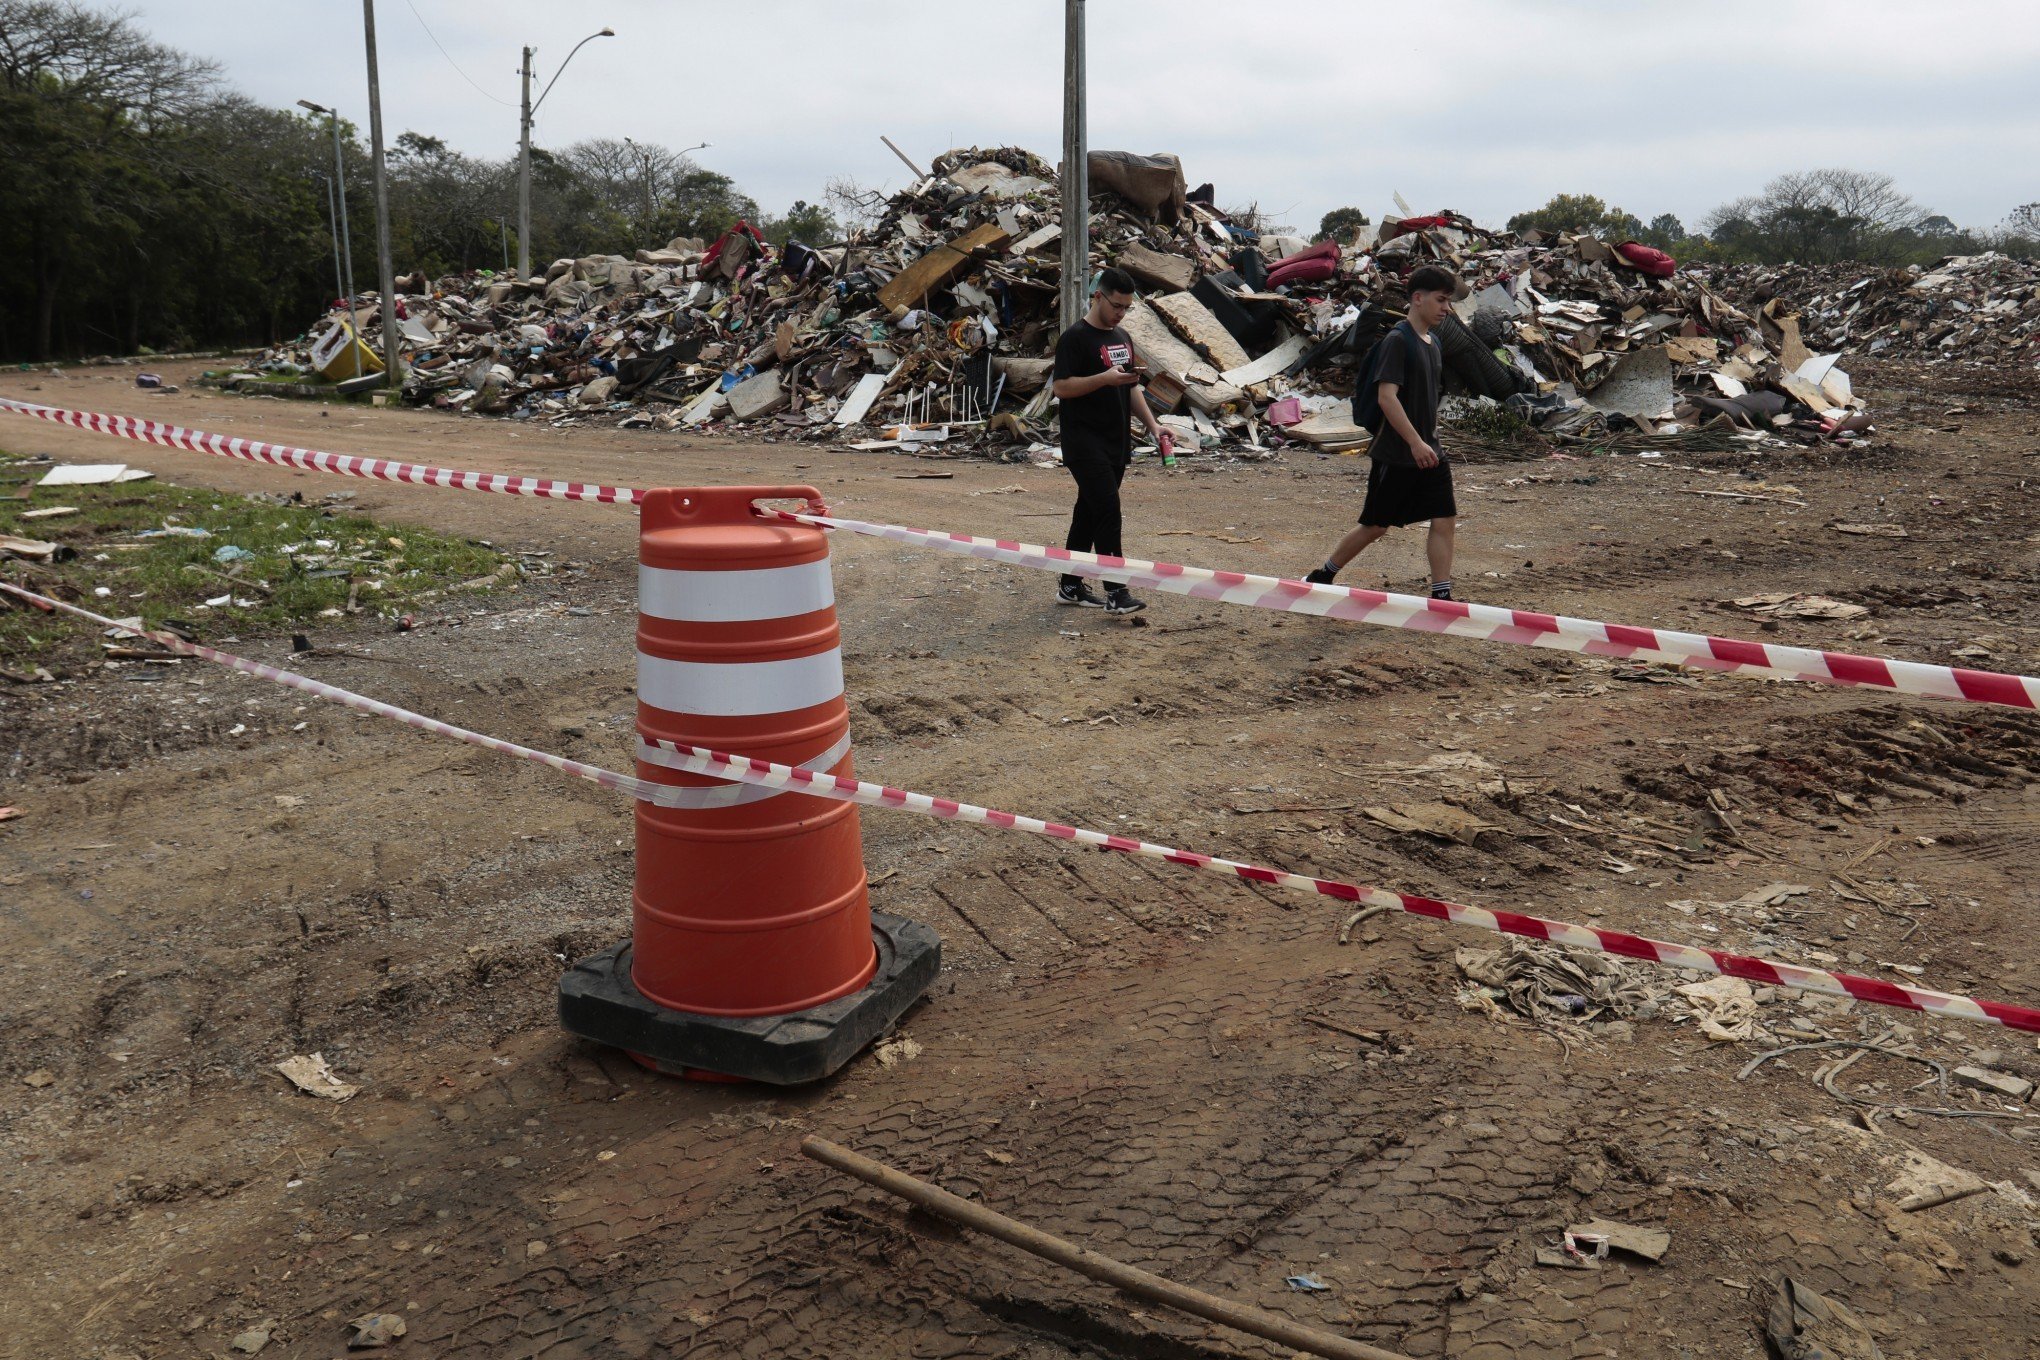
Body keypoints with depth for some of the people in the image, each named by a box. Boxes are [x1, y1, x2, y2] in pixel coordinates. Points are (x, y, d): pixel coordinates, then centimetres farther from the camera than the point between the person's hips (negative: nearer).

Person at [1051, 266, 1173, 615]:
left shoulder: (1122, 338, 17)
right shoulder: (1075, 338, -9)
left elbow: (1131, 389, 22)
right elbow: (1061, 387, -15)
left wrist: (1153, 424, 12)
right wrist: (1105, 378, -24)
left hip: (1116, 443, 8)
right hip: (1085, 443, -8)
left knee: (1089, 512, 12)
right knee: (1108, 510, -15)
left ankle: (1070, 586, 20)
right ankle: (1116, 592, -15)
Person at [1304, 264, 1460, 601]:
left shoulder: (1432, 341, 12)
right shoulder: (1397, 340, -14)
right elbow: (1386, 396, -22)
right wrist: (1416, 443, -25)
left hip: (1428, 452, 8)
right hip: (1396, 455, -7)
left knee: (1445, 520, -1)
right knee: (1375, 526, 4)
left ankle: (1441, 596, 3)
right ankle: (1321, 577, 21)